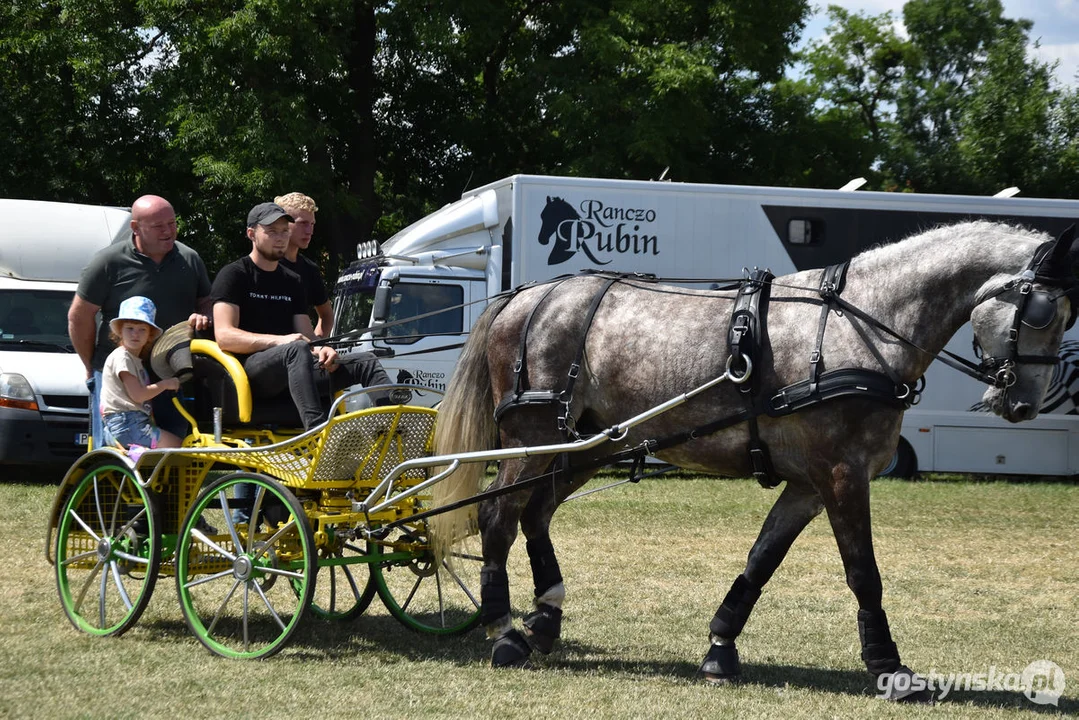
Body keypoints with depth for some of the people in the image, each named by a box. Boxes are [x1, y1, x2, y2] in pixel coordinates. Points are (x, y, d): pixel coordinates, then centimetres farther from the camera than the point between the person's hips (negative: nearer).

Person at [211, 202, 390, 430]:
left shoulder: (293, 282, 23)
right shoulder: (234, 275, 2)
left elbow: (307, 336, 17)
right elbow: (224, 335, -11)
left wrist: (320, 349, -9)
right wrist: (278, 341, -24)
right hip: (250, 372, -7)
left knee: (365, 362, -8)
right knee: (298, 349, -37)